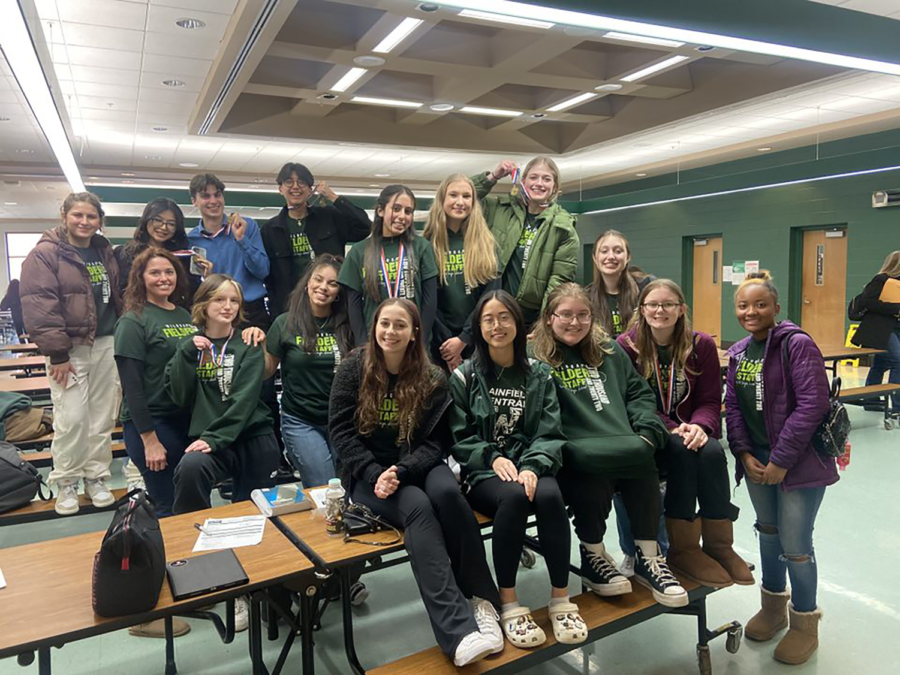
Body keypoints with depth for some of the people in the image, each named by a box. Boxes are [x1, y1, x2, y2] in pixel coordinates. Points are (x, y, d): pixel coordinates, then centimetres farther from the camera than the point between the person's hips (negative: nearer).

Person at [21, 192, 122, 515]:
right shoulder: (45, 253, -7)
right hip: (70, 349, -5)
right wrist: (57, 353, -16)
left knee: (103, 416, 8)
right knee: (72, 418, -4)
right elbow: (39, 306, -13)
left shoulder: (105, 252, 13)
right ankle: (66, 482, 13)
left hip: (107, 345, 5)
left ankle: (96, 477, 21)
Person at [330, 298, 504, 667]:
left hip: (417, 466, 2)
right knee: (417, 507, -32)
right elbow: (341, 431, -5)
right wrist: (376, 474, -19)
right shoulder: (353, 368, -2)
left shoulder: (431, 378, 0)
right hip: (368, 473, -2)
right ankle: (458, 631, -39)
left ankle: (482, 599, -20)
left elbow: (433, 441, -2)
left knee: (447, 492, -33)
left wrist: (401, 470, -21)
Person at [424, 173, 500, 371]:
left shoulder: (486, 244, 5)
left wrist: (463, 339, -11)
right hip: (439, 342, -1)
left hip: (477, 340, 1)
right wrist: (445, 340, -10)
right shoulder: (428, 244, 2)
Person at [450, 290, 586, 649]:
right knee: (514, 496, -35)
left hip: (531, 465, 2)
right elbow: (459, 438, 1)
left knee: (549, 496, -32)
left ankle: (561, 599, -14)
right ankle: (508, 604, -21)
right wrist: (493, 458, -16)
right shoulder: (464, 376, 4)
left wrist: (533, 467, -17)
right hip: (483, 473, -1)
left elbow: (550, 433, 1)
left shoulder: (539, 375, 9)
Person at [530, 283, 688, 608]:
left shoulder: (608, 350, 21)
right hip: (573, 456, -4)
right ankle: (593, 558, -4)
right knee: (594, 479, -34)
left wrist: (647, 432, 4)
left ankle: (647, 558, -6)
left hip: (627, 450, 5)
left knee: (645, 468, -27)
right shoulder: (535, 357, 2)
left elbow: (639, 392, 23)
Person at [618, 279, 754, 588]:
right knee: (681, 451, -32)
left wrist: (699, 426, -21)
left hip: (689, 431, 3)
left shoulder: (702, 345, 2)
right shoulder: (627, 346, -6)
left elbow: (710, 400, 2)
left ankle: (719, 547, -14)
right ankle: (683, 550, -22)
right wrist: (670, 429, -20)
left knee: (712, 452, -29)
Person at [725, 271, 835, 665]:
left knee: (795, 544, -1)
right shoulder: (737, 353, 6)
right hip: (757, 459, 6)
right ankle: (774, 606, 38)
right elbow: (733, 407, 8)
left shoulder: (797, 345, -14)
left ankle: (804, 622, 22)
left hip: (800, 459, -6)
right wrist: (745, 454, -4)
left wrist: (781, 460, -18)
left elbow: (812, 404, -20)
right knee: (768, 531, 19)